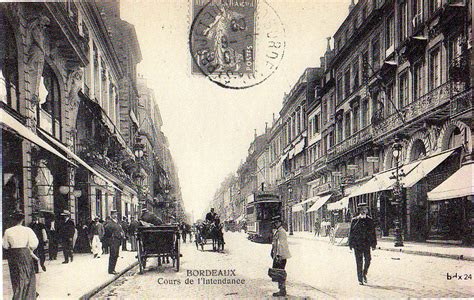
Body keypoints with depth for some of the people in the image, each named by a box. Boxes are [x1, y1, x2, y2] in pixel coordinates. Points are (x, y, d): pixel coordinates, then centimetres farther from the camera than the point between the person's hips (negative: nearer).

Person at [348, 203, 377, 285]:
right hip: (357, 244, -2)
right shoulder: (354, 220, 1)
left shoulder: (370, 220, 6)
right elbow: (351, 232, 3)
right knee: (359, 262, -1)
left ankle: (364, 274, 26)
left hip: (367, 244, 2)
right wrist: (351, 244, -1)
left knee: (367, 260, -2)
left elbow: (373, 232, 10)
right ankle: (360, 279, 7)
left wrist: (374, 244, 7)